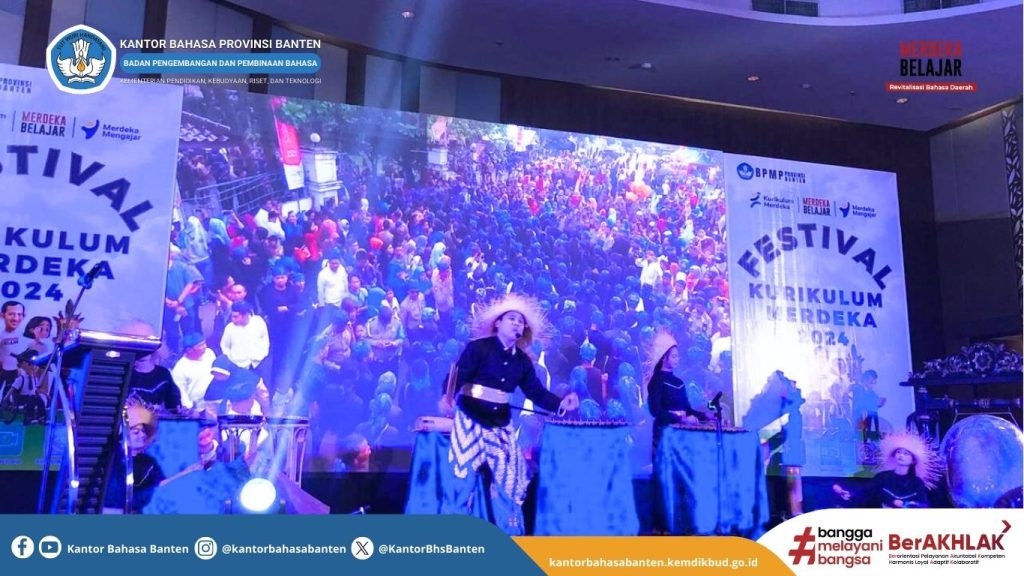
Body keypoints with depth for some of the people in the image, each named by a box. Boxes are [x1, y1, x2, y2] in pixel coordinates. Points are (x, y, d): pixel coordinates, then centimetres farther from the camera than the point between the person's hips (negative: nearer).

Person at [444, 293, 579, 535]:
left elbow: (536, 392, 7)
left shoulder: (522, 360, 8)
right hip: (471, 420, -5)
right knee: (462, 480, -4)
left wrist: (560, 403, -11)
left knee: (509, 481, 5)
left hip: (501, 423, 5)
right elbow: (456, 377, -16)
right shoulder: (478, 347, -7)